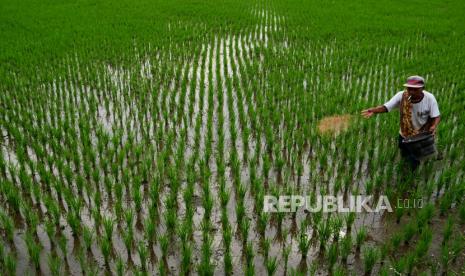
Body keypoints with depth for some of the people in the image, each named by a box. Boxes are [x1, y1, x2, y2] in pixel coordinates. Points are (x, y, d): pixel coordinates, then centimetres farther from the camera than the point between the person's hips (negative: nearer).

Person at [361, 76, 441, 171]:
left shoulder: (430, 98, -28)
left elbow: (436, 116, -19)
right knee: (405, 154, 22)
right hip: (405, 134, 1)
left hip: (423, 134, -1)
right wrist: (374, 110, -53)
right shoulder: (401, 96, -28)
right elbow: (386, 107, -32)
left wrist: (434, 126, -41)